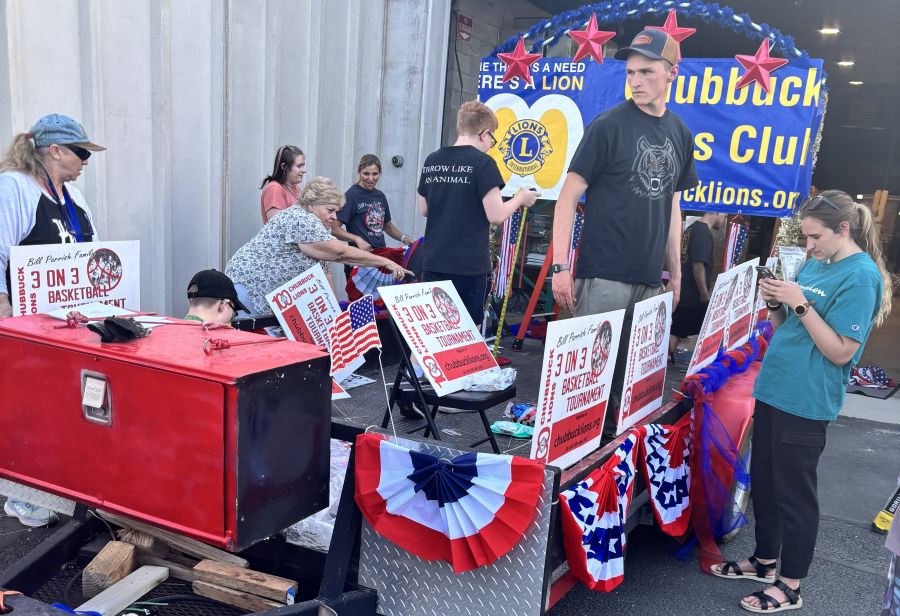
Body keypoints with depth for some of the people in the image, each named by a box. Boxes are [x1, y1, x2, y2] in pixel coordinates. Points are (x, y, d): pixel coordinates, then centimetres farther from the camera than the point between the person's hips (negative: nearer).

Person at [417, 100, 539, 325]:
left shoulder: (432, 161, 9)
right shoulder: (483, 163, -9)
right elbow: (496, 216, -13)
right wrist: (520, 199, 4)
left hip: (433, 263, 6)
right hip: (469, 267, -5)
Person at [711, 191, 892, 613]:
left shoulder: (861, 275, -13)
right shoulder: (814, 264, 11)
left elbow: (841, 352, -17)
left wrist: (800, 304, -21)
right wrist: (775, 302, -2)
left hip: (805, 402, -8)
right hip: (773, 389, 8)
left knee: (794, 491, 4)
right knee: (764, 482, 17)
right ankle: (765, 561, 35)